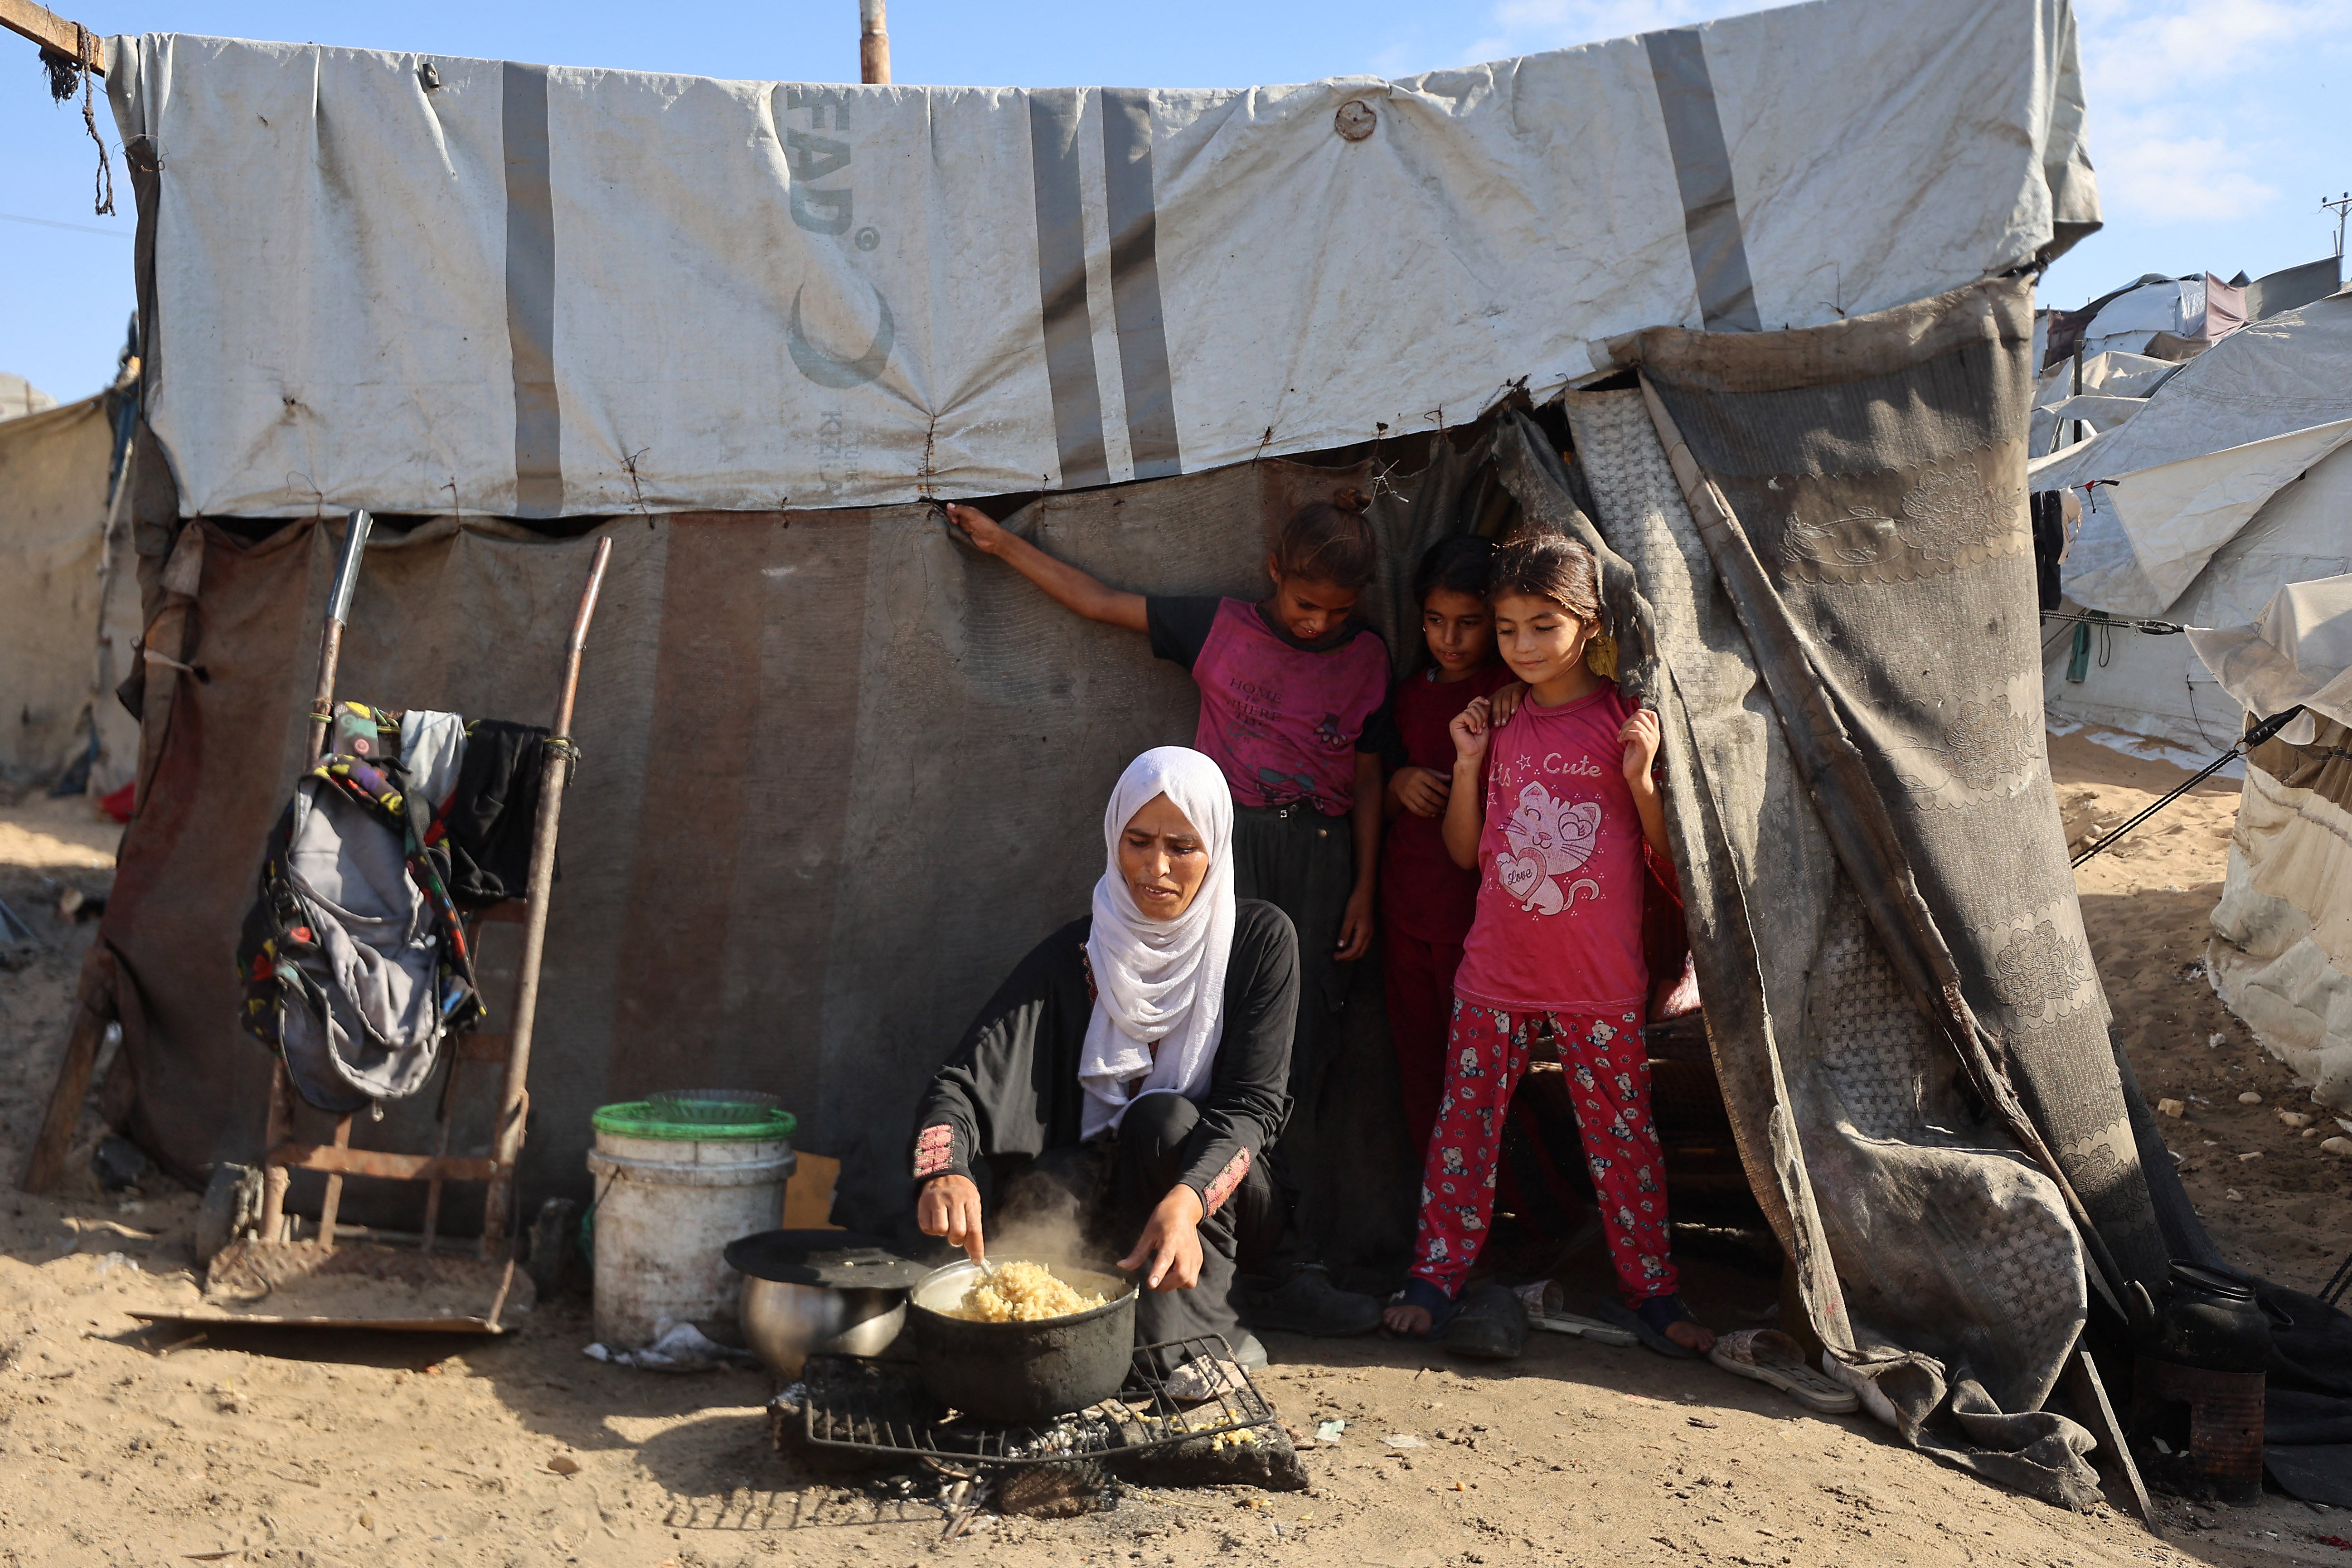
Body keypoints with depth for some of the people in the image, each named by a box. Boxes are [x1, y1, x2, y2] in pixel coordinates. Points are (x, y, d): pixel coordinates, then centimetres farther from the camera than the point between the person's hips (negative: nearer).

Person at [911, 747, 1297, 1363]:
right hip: (1102, 1192, 1)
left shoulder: (1261, 939, -8)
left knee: (1161, 1117, -32)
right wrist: (944, 1171, -41)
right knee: (1038, 1186, -32)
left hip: (1221, 1199, -1)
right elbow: (964, 1082, -17)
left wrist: (1186, 1201, -36)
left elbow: (1256, 1102, -15)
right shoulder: (1076, 955, -7)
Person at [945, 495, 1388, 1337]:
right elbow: (1099, 600, 12)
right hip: (1229, 838, -2)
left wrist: (1365, 887, 8)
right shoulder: (1220, 628, 7)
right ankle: (1282, 1267, -10)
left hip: (1320, 852, 3)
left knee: (1300, 1046, -1)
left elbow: (1367, 776, 13)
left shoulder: (1367, 657, 11)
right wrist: (1002, 541, 12)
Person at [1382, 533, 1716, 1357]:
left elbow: (1668, 856, -2)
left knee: (1622, 1134, 7)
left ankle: (1649, 1291, 22)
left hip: (1599, 981, -2)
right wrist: (1469, 765, -2)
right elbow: (1465, 852, 10)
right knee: (1464, 1124, 7)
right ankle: (1436, 1276, 19)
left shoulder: (1626, 720, -3)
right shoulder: (1499, 725, 6)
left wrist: (1640, 778, -17)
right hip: (1496, 976, 3)